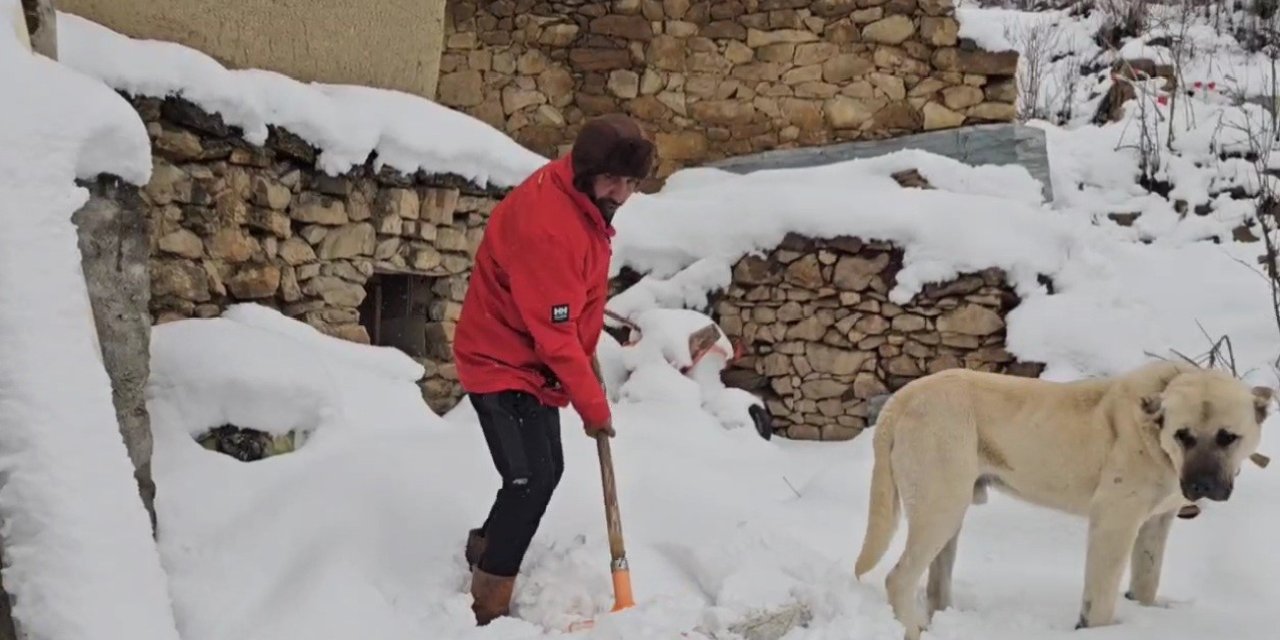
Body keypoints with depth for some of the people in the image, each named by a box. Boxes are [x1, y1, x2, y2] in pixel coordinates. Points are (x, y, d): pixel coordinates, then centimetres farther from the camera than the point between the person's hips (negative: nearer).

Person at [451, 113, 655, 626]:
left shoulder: (588, 201, -1)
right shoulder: (546, 223, -32)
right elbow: (554, 333, -29)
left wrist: (588, 354, 9)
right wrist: (593, 405, -21)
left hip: (535, 364, 10)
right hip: (503, 363, -9)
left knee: (546, 472, 17)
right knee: (532, 479, -14)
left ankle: (485, 550, 39)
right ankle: (488, 607, -2)